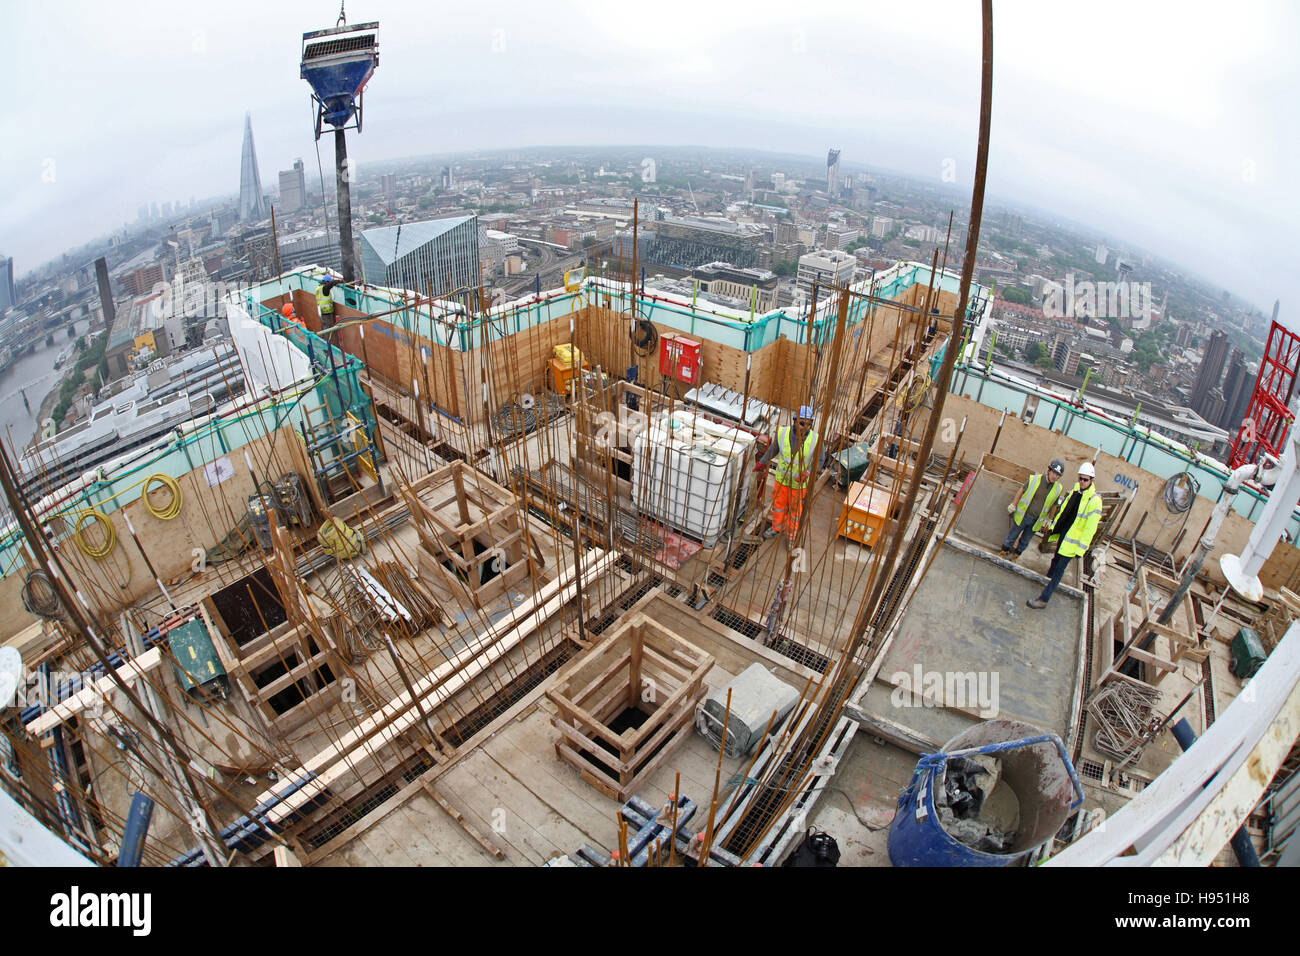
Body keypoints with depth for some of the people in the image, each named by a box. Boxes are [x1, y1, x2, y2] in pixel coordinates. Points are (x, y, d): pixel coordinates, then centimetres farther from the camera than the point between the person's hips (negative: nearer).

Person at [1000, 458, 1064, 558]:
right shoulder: (1034, 480, -13)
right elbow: (1021, 491, 0)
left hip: (1036, 521, 2)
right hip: (1022, 516, -2)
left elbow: (1053, 505, 8)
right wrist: (1013, 505, 2)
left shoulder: (1057, 489, -6)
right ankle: (1004, 551, 31)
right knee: (1012, 535, 11)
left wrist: (1047, 520, 10)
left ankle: (1017, 553, 37)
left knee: (1025, 540, 17)